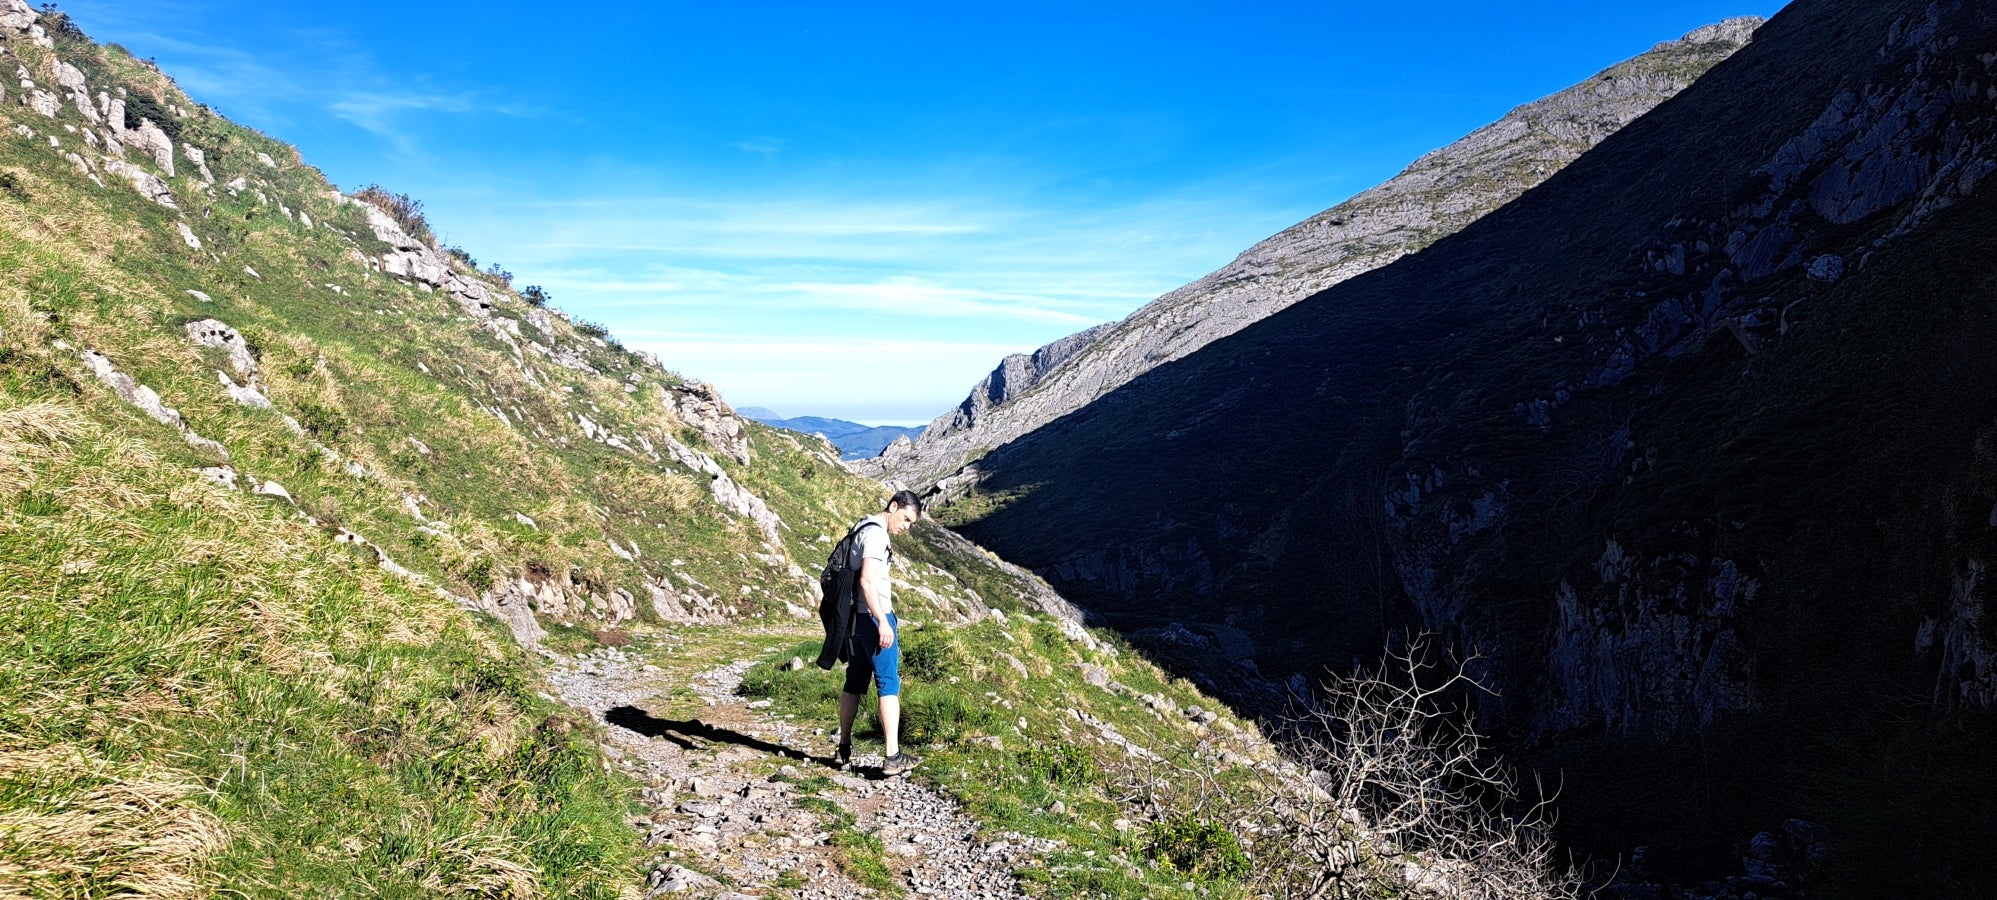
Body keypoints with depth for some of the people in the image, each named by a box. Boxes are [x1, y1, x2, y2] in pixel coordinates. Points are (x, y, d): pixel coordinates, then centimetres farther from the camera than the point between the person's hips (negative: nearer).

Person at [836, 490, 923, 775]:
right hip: (874, 617, -9)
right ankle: (893, 756, -8)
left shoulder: (862, 530, 17)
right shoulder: (876, 533, -13)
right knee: (889, 684, -7)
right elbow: (867, 580, -21)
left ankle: (844, 750, 21)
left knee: (854, 683, 14)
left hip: (856, 617, 9)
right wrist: (882, 622, -24)